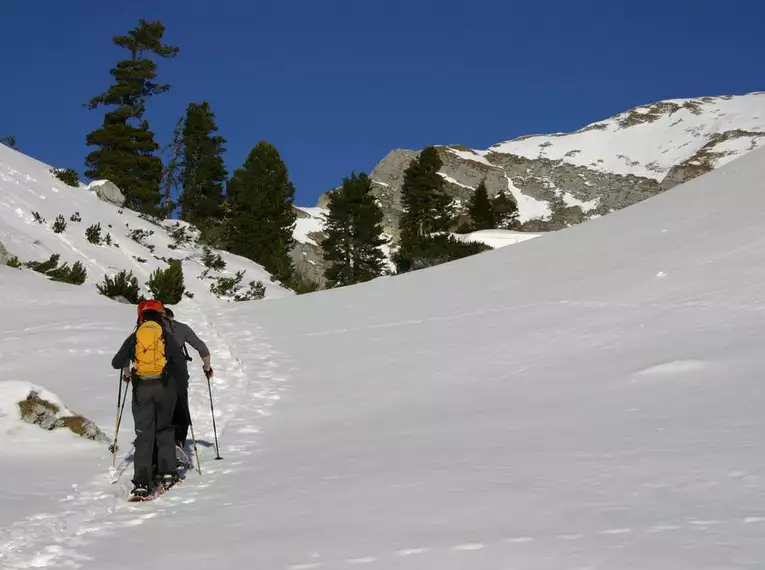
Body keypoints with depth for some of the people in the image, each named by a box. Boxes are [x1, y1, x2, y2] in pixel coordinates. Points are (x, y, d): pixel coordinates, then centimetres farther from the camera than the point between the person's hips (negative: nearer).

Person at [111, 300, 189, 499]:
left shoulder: (134, 338, 7)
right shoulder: (166, 336, 4)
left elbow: (116, 362, 11)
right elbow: (180, 361, -4)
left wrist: (126, 368, 34)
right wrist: (184, 380, 13)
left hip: (141, 388, 0)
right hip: (165, 387, 0)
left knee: (144, 434, 0)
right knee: (165, 429, 18)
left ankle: (141, 484, -10)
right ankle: (167, 473, 10)